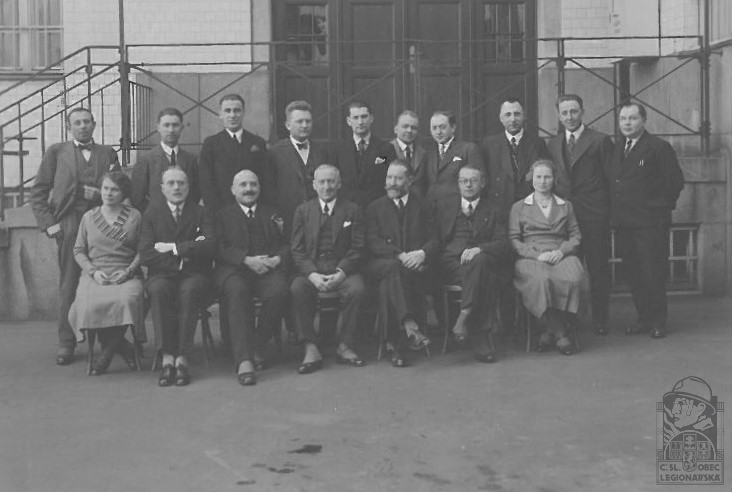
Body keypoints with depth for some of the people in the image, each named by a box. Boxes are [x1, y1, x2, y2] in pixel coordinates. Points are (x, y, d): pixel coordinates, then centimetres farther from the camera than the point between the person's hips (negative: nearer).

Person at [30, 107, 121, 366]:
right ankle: (66, 343, 4)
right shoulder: (56, 152, 13)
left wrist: (102, 193, -7)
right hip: (69, 223, -1)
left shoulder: (108, 153, 17)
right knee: (68, 285, -2)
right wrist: (48, 223, -2)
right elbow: (38, 191, 9)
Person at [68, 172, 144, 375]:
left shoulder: (135, 216, 8)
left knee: (128, 299, -36)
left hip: (126, 275, -1)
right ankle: (123, 348, -9)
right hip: (95, 275, 2)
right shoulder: (89, 217, 13)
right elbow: (78, 250, 13)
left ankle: (108, 351, -14)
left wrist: (128, 270, -9)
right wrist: (93, 271, -4)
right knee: (88, 305, -31)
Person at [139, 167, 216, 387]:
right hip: (162, 274, 1)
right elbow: (145, 254, -1)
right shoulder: (152, 213, 12)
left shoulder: (200, 213, 12)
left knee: (189, 291, -35)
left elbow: (210, 247, -6)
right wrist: (185, 252, -7)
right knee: (159, 290, -34)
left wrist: (174, 248, -9)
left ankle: (182, 359, -33)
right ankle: (167, 358, -34)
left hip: (194, 274, 0)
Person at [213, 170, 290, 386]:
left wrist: (277, 259, -8)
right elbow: (220, 248, 2)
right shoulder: (223, 215, 18)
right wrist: (247, 260, -13)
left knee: (280, 291, -32)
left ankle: (258, 345, -12)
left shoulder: (273, 215, 26)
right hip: (233, 270, -2)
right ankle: (244, 360, -40)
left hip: (268, 269, 2)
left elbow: (286, 245, 16)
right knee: (238, 292, -36)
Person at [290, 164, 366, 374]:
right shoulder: (303, 211, 12)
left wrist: (340, 273, -15)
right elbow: (297, 249, 4)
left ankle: (344, 346, -17)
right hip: (311, 270, 1)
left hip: (342, 270, 0)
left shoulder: (352, 210, 9)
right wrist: (312, 274, -14)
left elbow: (357, 248, 2)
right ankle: (311, 350, -25)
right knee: (297, 288, -31)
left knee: (357, 288, -31)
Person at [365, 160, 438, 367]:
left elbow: (434, 241, 10)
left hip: (415, 265, 0)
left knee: (390, 283, -34)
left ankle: (397, 345, -32)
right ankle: (410, 325, -49)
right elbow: (373, 243, 1)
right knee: (394, 267, -37)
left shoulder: (422, 206, 19)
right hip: (382, 264, 0)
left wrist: (422, 253, -15)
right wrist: (400, 255, -16)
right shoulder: (375, 207, 16)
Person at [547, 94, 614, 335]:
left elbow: (610, 178, 1)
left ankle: (600, 320, 11)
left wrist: (608, 210, -4)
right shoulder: (552, 144, 13)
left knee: (598, 269, 2)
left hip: (594, 215, -3)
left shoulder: (600, 141, 1)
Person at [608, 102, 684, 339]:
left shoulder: (659, 147, -5)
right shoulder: (615, 148, 13)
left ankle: (658, 321, 11)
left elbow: (675, 181, -6)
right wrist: (614, 212, 9)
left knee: (653, 273, -2)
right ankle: (644, 318, 20)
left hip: (650, 222, -6)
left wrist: (661, 207, -4)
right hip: (622, 222, 6)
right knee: (632, 274, 9)